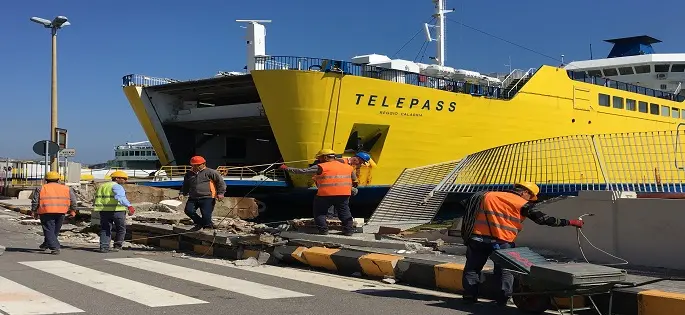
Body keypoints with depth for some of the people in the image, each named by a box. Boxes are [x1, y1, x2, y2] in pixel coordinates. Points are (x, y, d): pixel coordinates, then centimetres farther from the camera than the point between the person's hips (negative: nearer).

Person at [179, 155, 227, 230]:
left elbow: (220, 181, -1)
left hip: (207, 198, -5)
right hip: (193, 198, 5)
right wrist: (182, 194, 16)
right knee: (188, 211, -13)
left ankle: (208, 226, 13)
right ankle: (200, 223, 11)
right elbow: (185, 186, 32)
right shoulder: (189, 174, 18)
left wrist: (220, 193, -8)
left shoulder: (210, 172, 0)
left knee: (206, 215, -14)